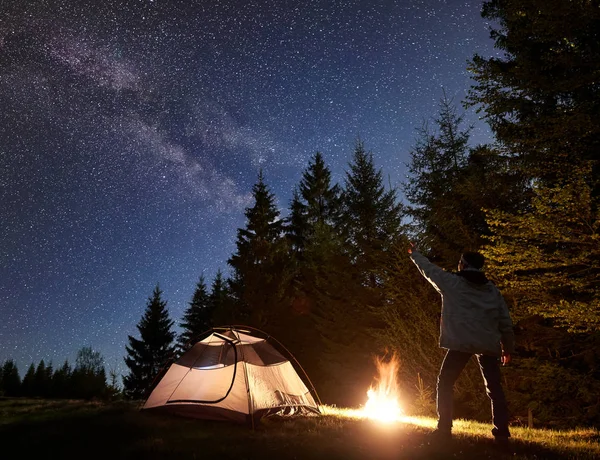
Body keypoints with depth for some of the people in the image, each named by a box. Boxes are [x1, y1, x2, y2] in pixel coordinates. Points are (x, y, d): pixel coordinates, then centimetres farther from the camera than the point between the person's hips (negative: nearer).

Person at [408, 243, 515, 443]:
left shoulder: (451, 282, 4)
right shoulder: (493, 290, 15)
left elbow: (429, 269, 17)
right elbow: (505, 321, 14)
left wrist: (415, 254, 34)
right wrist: (508, 347, 20)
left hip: (461, 343, -4)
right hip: (488, 344, 4)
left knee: (445, 383, 8)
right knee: (494, 387, 12)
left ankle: (444, 428, 5)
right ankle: (502, 431, 6)